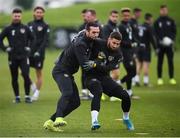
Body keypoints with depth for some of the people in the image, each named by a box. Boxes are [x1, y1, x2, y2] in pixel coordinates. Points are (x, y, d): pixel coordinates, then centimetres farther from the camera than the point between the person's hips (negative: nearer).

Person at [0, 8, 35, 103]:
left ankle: (27, 96, -3)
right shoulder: (8, 29, 1)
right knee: (14, 78, 6)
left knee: (26, 76, -12)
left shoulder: (25, 28, 5)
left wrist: (29, 47, 7)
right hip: (12, 57, 0)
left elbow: (32, 38, 19)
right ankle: (17, 97, 16)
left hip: (24, 56, 0)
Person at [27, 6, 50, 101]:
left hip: (38, 54, -4)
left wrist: (39, 51, -19)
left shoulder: (45, 26, -2)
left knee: (39, 73, 2)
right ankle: (33, 86, 17)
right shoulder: (29, 24, 11)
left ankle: (36, 93, 10)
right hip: (28, 53, 4)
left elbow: (45, 41, -9)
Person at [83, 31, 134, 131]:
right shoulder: (98, 44, -13)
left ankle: (126, 119, 26)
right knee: (98, 92, -36)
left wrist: (95, 64, -31)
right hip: (92, 76, -4)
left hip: (105, 77, 4)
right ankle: (94, 121, -45)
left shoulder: (118, 55, -3)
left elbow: (107, 68, -16)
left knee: (125, 95, -3)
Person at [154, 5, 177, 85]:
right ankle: (159, 78, 7)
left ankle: (172, 78, 5)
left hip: (169, 44, 1)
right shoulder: (157, 22, 5)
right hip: (160, 45, -1)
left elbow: (174, 31, 7)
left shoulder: (171, 21, 9)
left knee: (170, 61, 0)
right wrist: (160, 40, -15)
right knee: (160, 62, 2)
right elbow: (155, 33, 0)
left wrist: (172, 39, -11)